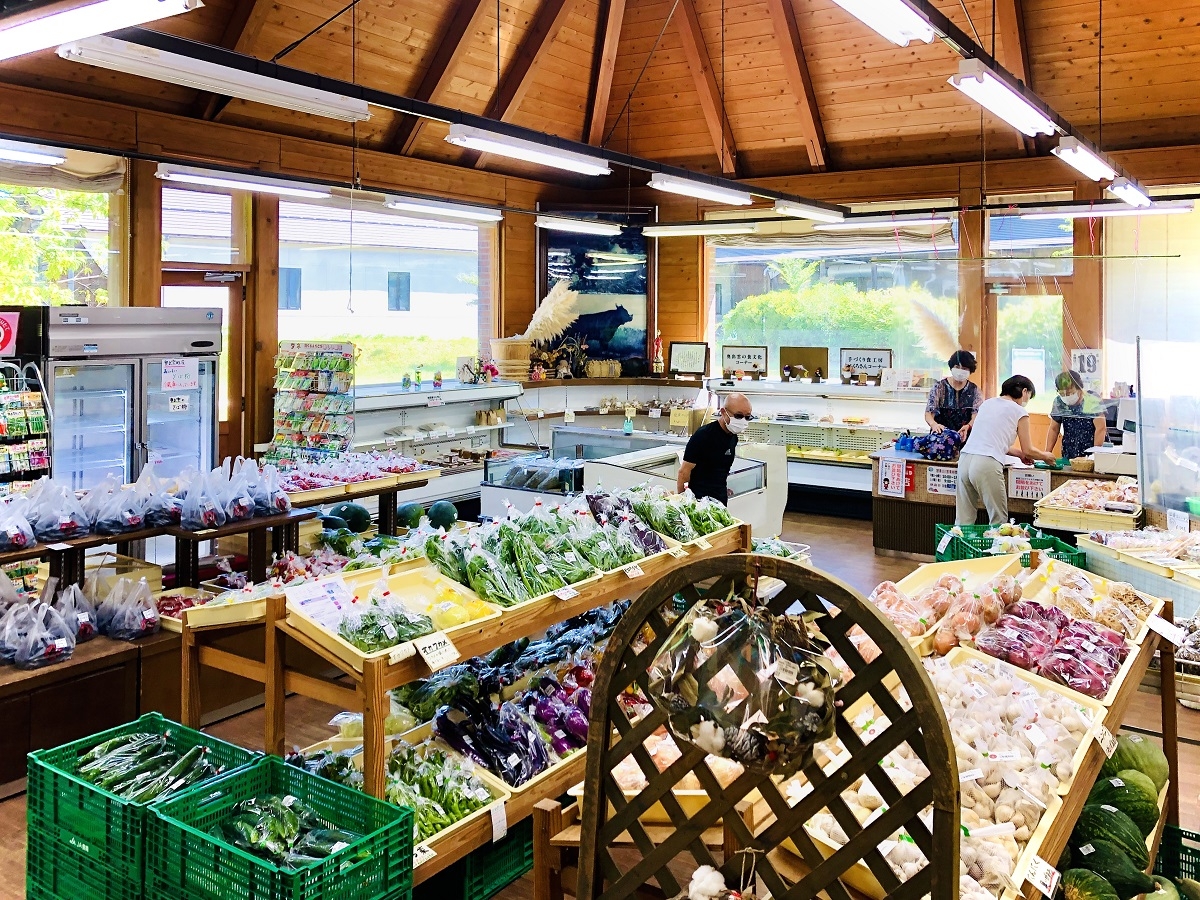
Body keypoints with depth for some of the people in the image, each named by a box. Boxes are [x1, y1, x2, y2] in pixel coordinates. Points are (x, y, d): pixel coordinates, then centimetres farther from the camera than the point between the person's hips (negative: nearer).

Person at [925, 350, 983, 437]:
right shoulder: (939, 387, 3)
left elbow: (976, 415, -2)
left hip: (965, 438, 1)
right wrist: (934, 424, -27)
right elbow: (928, 413, -3)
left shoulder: (975, 390, 7)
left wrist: (968, 426, -26)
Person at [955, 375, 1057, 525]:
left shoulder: (987, 403, 22)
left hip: (965, 460, 6)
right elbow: (1028, 450, 11)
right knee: (998, 520, 5)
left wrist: (1020, 454, 36)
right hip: (987, 464, -6)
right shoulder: (1019, 411, 5)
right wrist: (1046, 456, 31)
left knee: (964, 520, 8)